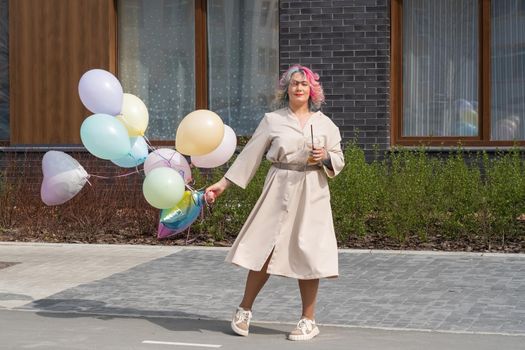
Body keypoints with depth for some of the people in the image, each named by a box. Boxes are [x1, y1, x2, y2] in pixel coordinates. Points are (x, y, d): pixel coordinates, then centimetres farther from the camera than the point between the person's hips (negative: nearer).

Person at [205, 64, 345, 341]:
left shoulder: (324, 123, 7)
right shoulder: (273, 120, 4)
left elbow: (339, 160, 11)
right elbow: (250, 154, 5)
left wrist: (325, 157, -11)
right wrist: (223, 183, 2)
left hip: (312, 194, 1)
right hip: (279, 191, -1)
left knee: (308, 254, 0)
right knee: (264, 250, -3)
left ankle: (308, 321, 11)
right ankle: (244, 310, 15)